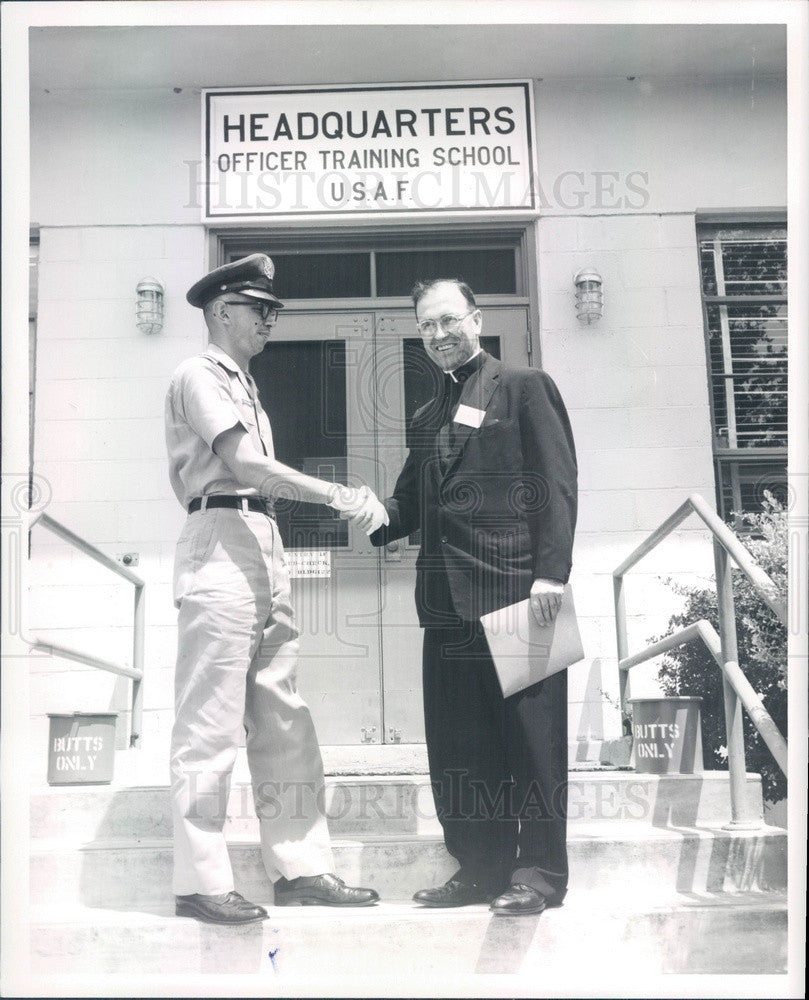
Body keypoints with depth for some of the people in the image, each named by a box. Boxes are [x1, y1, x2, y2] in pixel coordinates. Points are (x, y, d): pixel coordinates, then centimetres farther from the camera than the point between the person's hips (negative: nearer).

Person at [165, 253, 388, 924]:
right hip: (222, 543, -9)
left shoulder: (243, 384, 24)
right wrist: (340, 496, -16)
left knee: (283, 721, 8)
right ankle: (200, 881, 0)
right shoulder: (200, 374, -1)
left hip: (265, 547, 9)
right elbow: (244, 463, -14)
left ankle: (300, 867, 13)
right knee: (211, 722, -6)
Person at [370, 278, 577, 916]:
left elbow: (557, 482, -5)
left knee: (530, 732, -1)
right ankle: (481, 867, 17)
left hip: (515, 590, -6)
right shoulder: (427, 419, 23)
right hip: (448, 598, 7)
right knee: (457, 741, 7)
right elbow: (409, 505, 21)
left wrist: (551, 571, -15)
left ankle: (540, 872, 9)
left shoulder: (525, 387, 4)